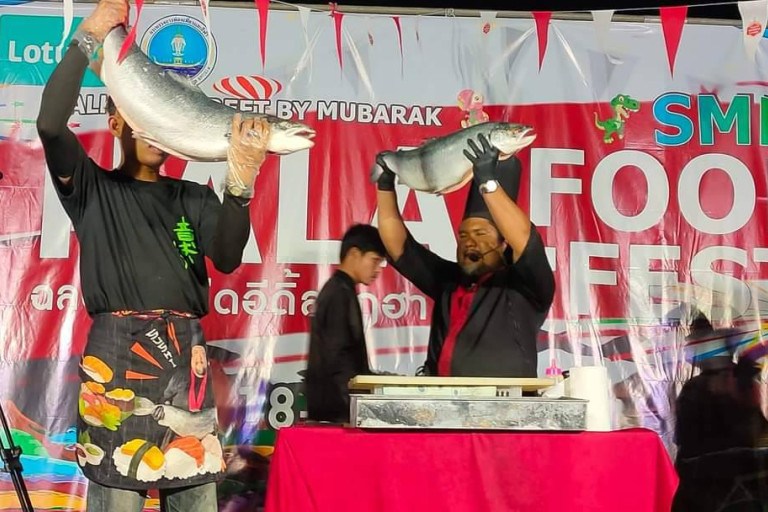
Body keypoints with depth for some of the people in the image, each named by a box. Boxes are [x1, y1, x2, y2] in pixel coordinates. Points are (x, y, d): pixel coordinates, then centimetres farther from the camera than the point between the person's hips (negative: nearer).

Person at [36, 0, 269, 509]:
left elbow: (228, 258, -2)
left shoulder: (193, 197, 15)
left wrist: (240, 185, -17)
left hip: (186, 360, 3)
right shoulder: (93, 190, 8)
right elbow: (51, 123, -9)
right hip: (115, 357, -3)